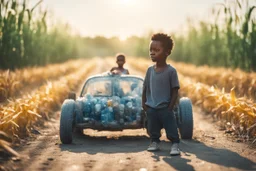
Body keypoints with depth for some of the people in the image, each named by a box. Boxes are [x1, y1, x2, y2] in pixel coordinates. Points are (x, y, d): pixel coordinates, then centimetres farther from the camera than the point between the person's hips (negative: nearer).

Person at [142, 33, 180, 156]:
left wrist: (170, 107, -10)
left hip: (165, 108, -4)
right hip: (151, 108, 4)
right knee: (153, 129, 15)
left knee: (171, 129, -1)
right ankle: (154, 142, 31)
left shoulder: (171, 71, -12)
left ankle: (175, 145, 8)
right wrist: (144, 103, 5)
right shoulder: (150, 70, 2)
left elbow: (175, 91, -8)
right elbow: (145, 88, 10)